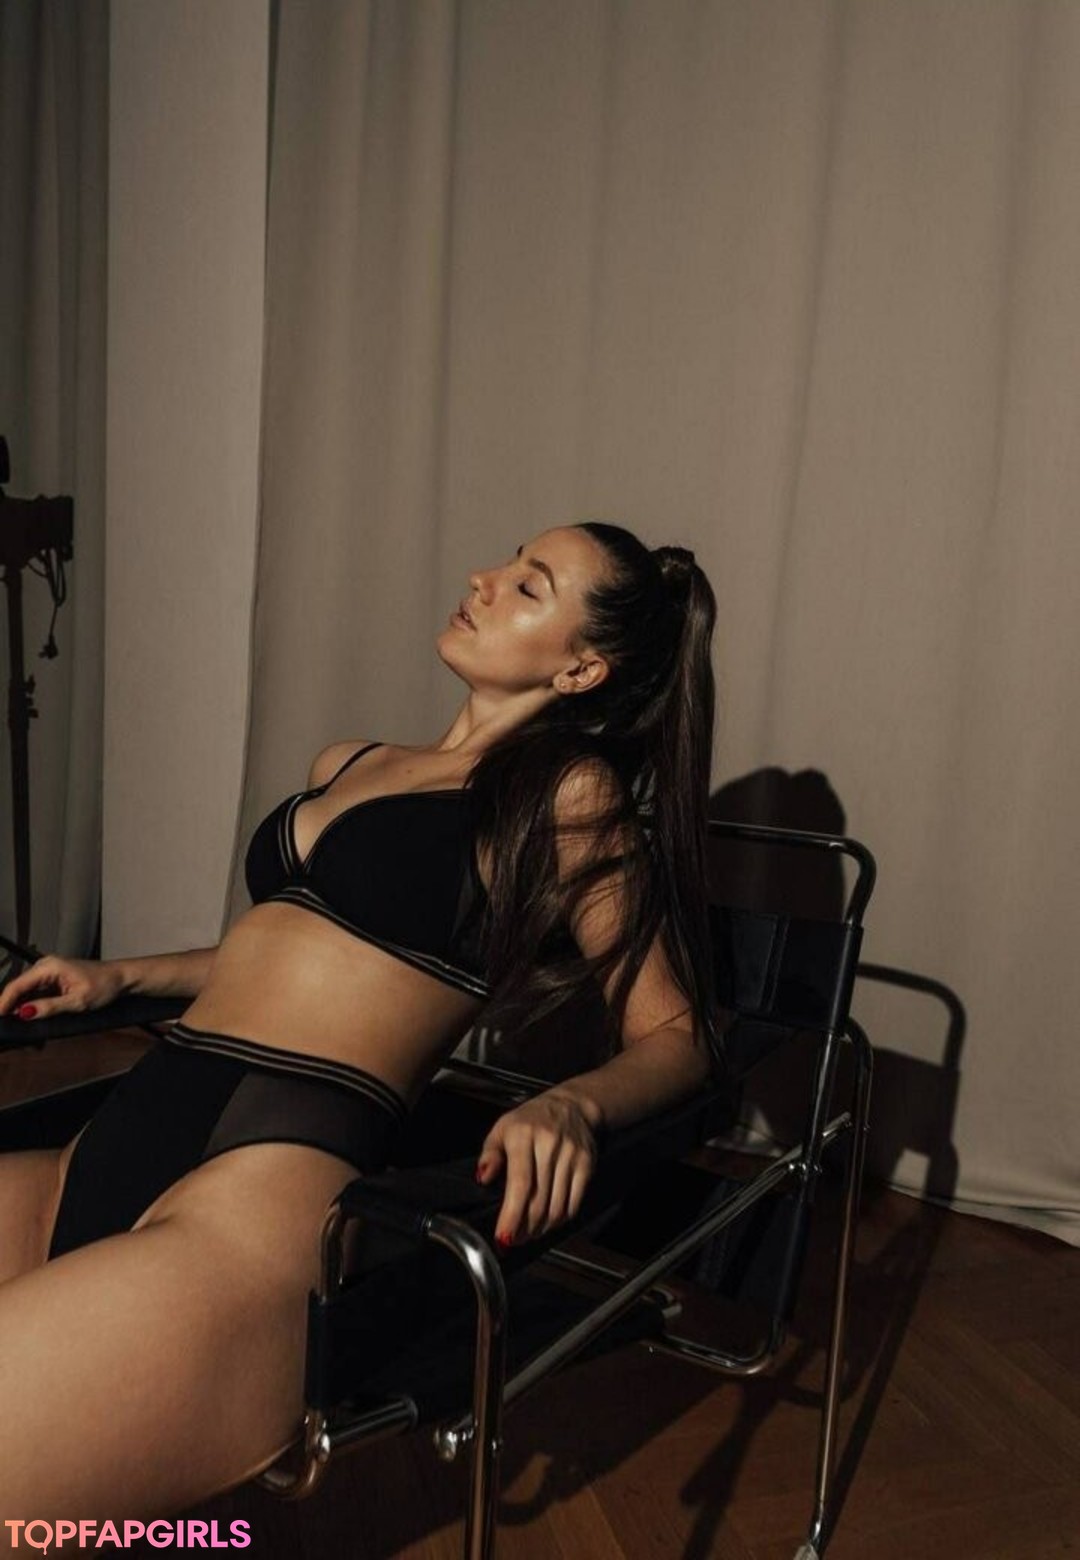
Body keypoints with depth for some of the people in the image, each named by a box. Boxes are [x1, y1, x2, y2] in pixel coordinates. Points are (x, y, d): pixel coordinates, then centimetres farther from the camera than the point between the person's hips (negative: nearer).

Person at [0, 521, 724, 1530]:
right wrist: (123, 976, 27)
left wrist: (572, 1104, -17)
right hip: (110, 1151, 7)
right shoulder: (346, 766, 22)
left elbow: (677, 1033, 3)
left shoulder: (569, 795, 2)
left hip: (265, 1182, -7)